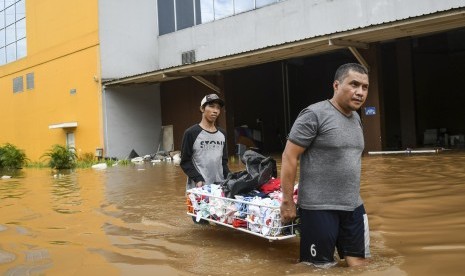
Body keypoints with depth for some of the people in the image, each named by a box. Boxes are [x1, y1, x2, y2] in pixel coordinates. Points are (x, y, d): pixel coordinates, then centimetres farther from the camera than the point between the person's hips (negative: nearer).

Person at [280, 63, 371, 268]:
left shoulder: (356, 118, 12)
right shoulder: (314, 114, -13)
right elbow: (289, 157, -14)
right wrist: (287, 202, -14)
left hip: (354, 207, 8)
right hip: (319, 207, -7)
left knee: (360, 264, 11)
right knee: (320, 268, 3)